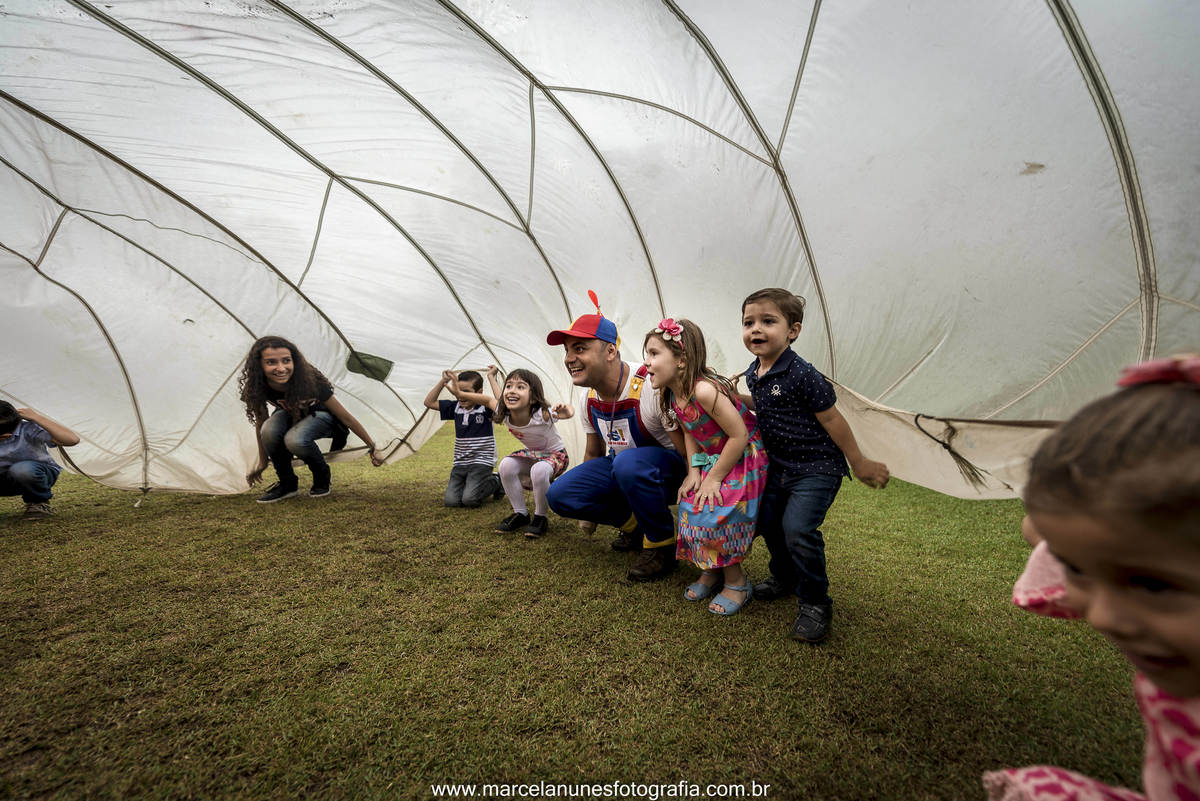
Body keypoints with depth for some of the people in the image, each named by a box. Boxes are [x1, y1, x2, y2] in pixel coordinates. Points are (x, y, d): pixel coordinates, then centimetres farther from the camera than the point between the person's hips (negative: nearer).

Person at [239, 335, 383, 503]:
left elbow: (345, 416, -25)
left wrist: (372, 446, -17)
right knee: (269, 431, -31)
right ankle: (287, 484, -7)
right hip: (290, 414, 4)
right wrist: (262, 464, 3)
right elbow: (261, 424, -6)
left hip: (322, 415, -4)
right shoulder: (257, 387, -25)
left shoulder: (310, 381, -35)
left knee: (295, 440, -36)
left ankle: (322, 477, -5)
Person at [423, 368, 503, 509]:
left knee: (470, 500, -21)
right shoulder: (455, 407, 6)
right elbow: (429, 402, 9)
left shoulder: (485, 407, -9)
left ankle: (495, 482, 8)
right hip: (460, 463, 6)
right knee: (451, 501, -10)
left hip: (481, 462, -5)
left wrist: (491, 377, -25)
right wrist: (443, 381, 0)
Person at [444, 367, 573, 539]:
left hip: (556, 454, -5)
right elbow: (488, 400, 0)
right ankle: (521, 514, -4)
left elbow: (567, 409, -32)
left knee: (539, 470, -36)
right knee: (506, 464, -22)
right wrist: (460, 394, 0)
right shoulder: (504, 414, -19)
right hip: (531, 453, 6)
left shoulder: (542, 415, -37)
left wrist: (566, 411, -57)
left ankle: (540, 517, -11)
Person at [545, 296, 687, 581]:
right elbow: (594, 452, 11)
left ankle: (661, 544, -14)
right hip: (619, 467, 7)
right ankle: (634, 525, 9)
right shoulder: (588, 397, -4)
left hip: (669, 470, -6)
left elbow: (689, 453, -23)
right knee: (559, 494, -12)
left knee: (628, 462, -40)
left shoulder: (652, 387, -28)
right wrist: (588, 506, 17)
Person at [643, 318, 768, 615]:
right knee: (691, 507, 1)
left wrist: (713, 478, -20)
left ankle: (736, 580, 11)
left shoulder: (704, 390, -32)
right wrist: (694, 471, -3)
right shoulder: (673, 394, -5)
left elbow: (739, 436, -28)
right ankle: (712, 570, 21)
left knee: (716, 513, -13)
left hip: (745, 458, -8)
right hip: (713, 458, 8)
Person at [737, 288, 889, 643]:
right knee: (768, 521, 14)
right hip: (780, 466, 8)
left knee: (798, 529, -18)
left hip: (817, 467, -8)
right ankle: (784, 578, 40)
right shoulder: (753, 373, 0)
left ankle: (815, 603, 4)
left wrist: (860, 464, -8)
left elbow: (831, 419, -16)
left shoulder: (802, 374, -22)